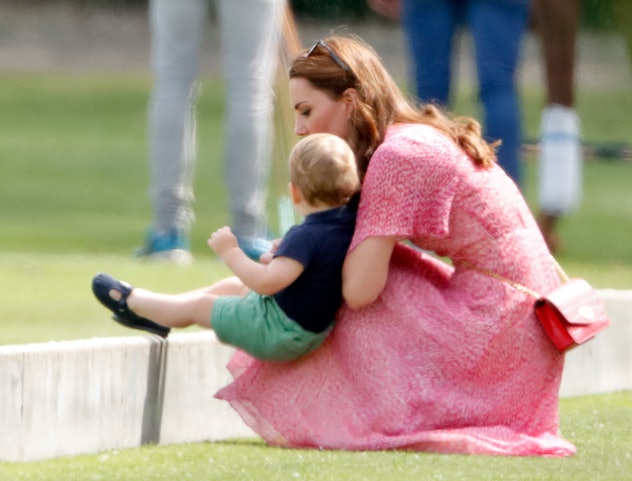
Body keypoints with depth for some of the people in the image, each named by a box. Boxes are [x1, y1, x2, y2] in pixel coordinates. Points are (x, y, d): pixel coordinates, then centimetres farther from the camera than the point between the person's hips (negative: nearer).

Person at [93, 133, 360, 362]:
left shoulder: (306, 238, -33)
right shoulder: (351, 222, -7)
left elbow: (266, 282, -38)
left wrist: (230, 253, -28)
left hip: (279, 334, -9)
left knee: (199, 305, 13)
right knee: (230, 287, 28)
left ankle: (130, 302, 37)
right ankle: (158, 316, 46)